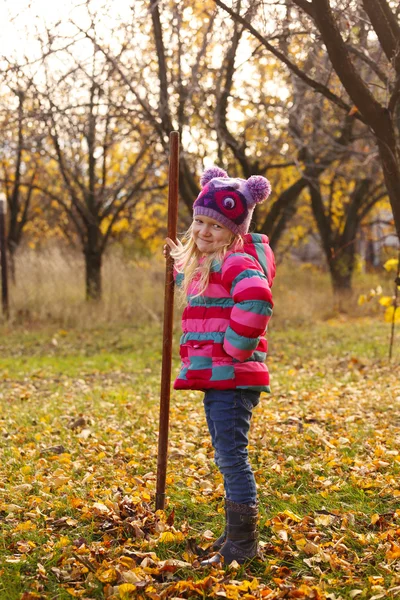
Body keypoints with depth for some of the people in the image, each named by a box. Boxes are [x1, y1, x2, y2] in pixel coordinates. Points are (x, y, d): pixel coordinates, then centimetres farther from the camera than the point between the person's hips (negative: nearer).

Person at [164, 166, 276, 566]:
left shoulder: (237, 261, -16)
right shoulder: (204, 263, 17)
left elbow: (257, 301, -35)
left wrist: (234, 349, -25)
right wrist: (179, 262, 29)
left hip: (232, 377, -11)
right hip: (216, 377, 11)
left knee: (231, 455, -7)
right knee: (227, 457, 17)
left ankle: (243, 543, 2)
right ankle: (235, 534, 29)